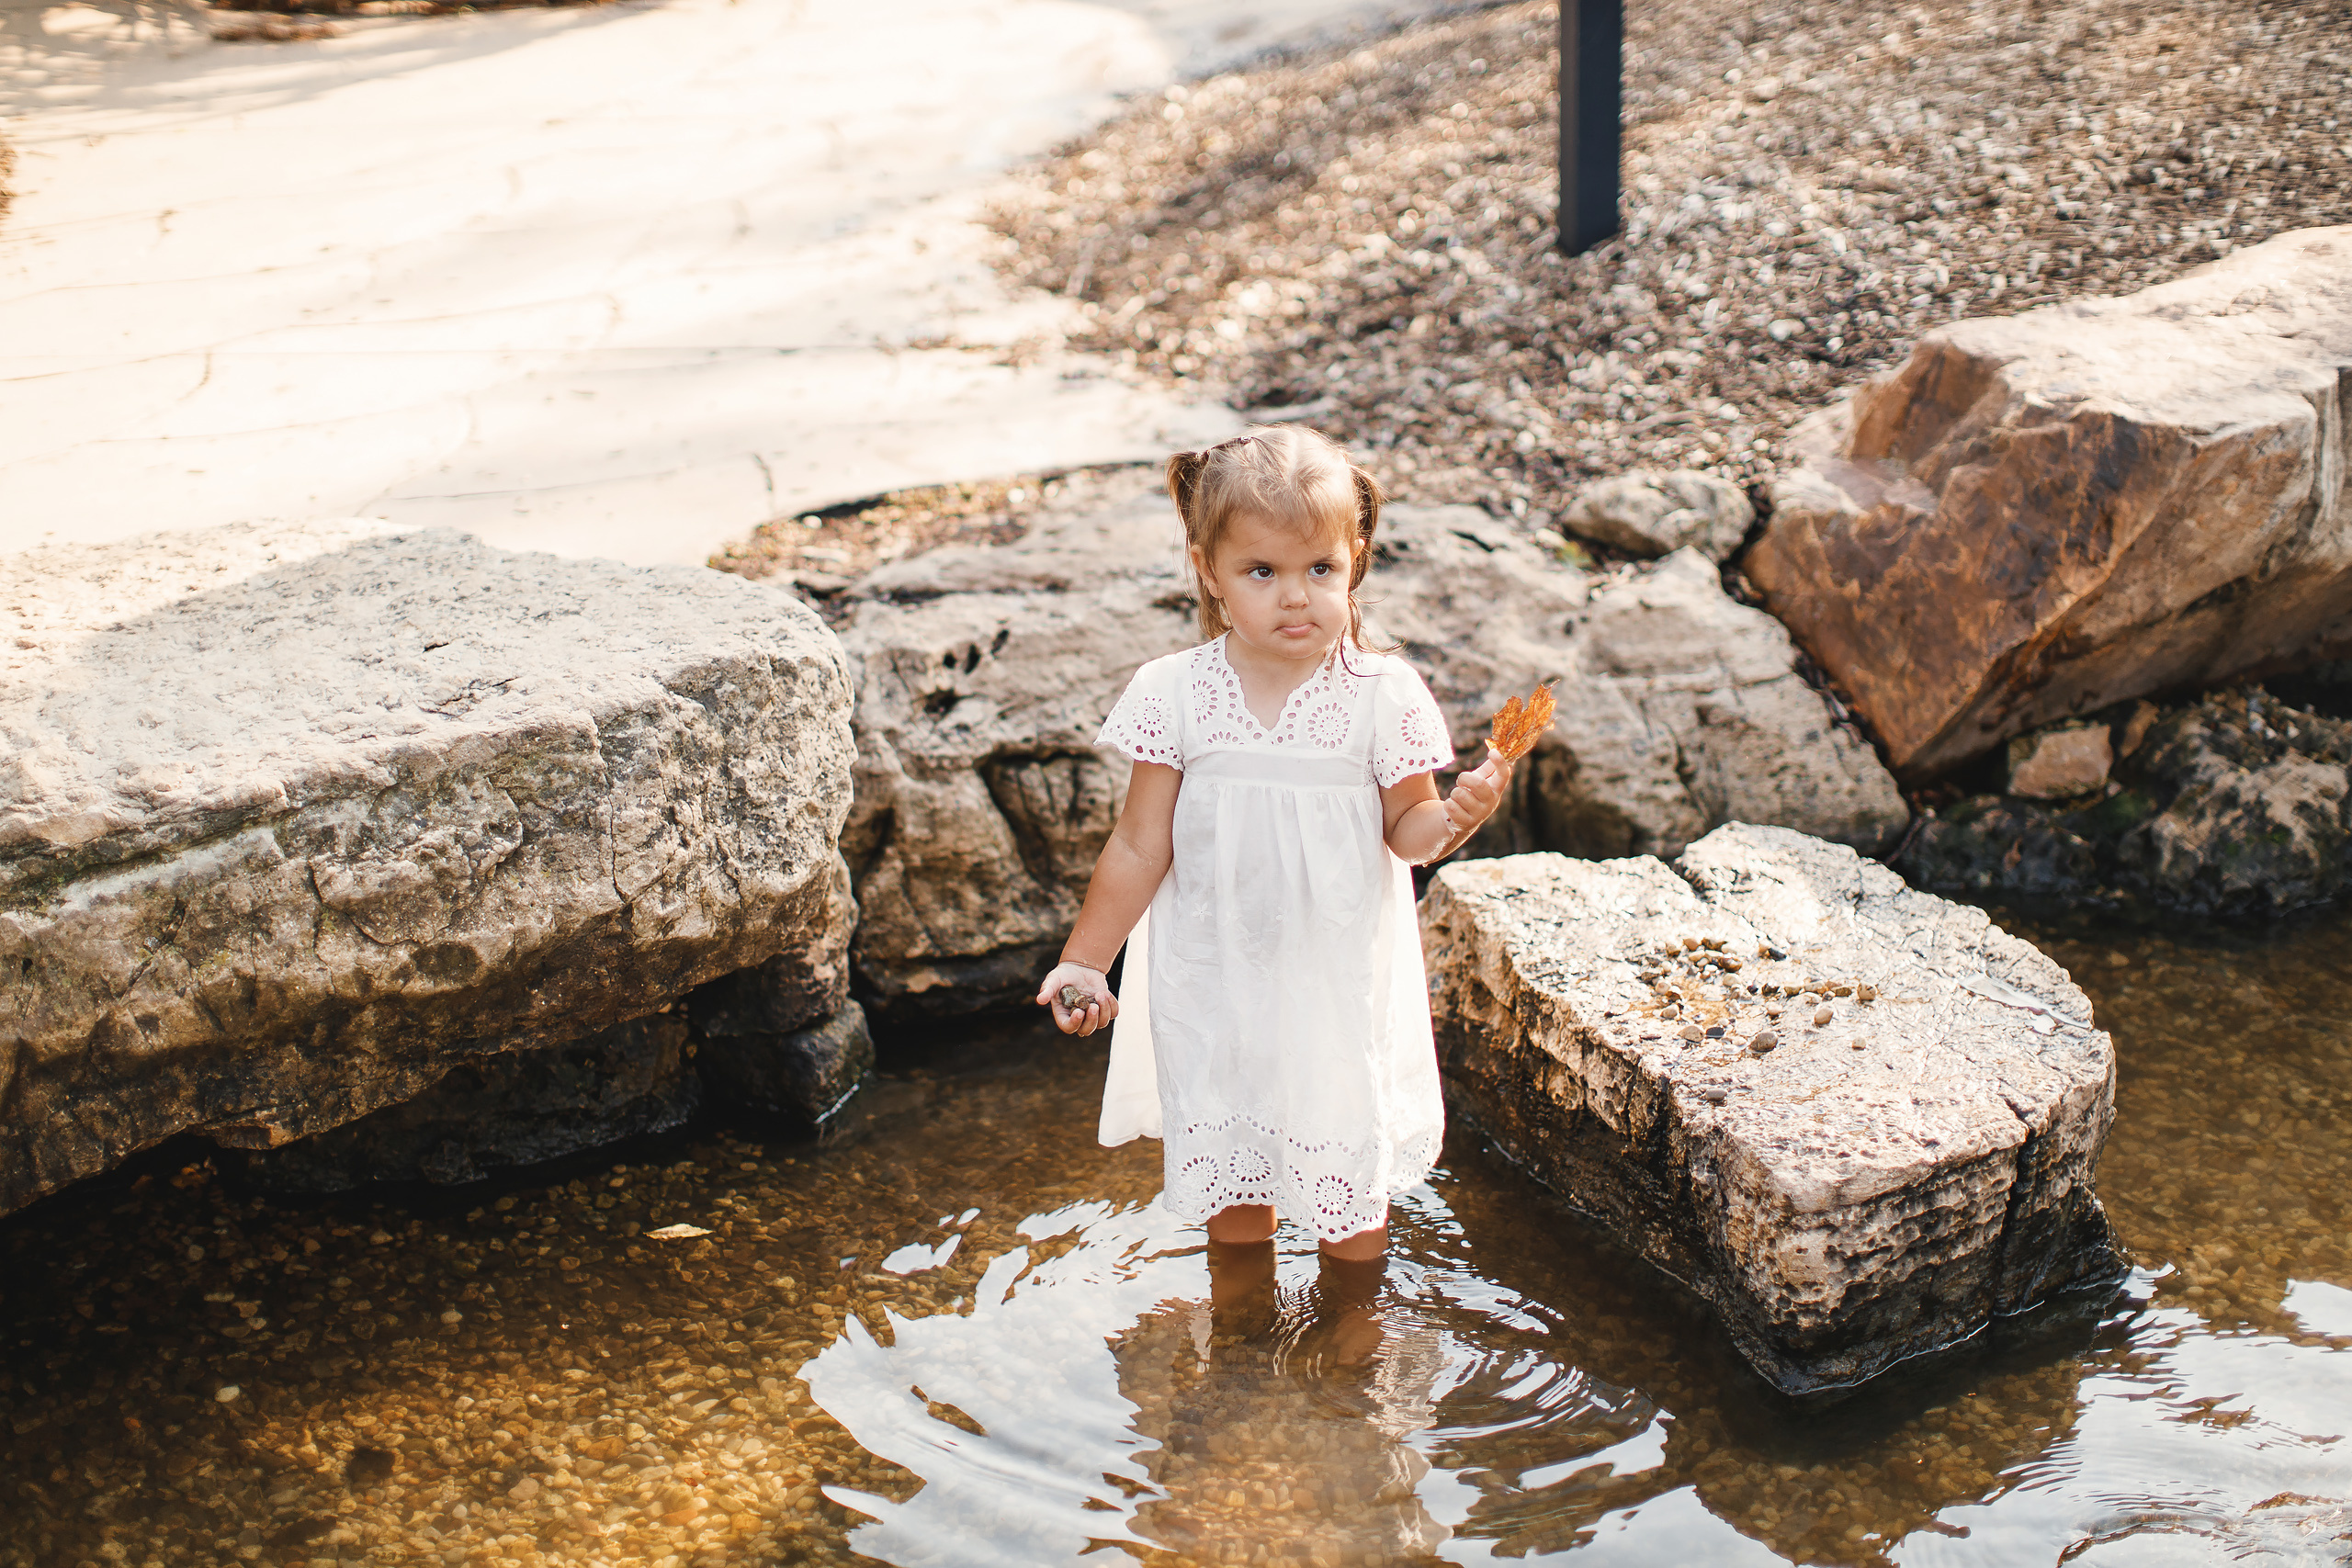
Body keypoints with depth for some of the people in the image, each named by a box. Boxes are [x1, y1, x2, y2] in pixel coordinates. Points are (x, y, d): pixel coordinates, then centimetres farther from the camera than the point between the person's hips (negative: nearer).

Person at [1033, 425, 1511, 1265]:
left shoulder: (1383, 695, -13)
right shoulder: (1174, 694, -12)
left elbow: (1403, 831, -3)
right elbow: (1141, 849, -3)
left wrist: (1453, 818, -25)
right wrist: (1083, 962, -1)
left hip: (1343, 984, -1)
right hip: (1214, 983, 1)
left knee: (1352, 1175, 13)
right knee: (1226, 1166, 16)